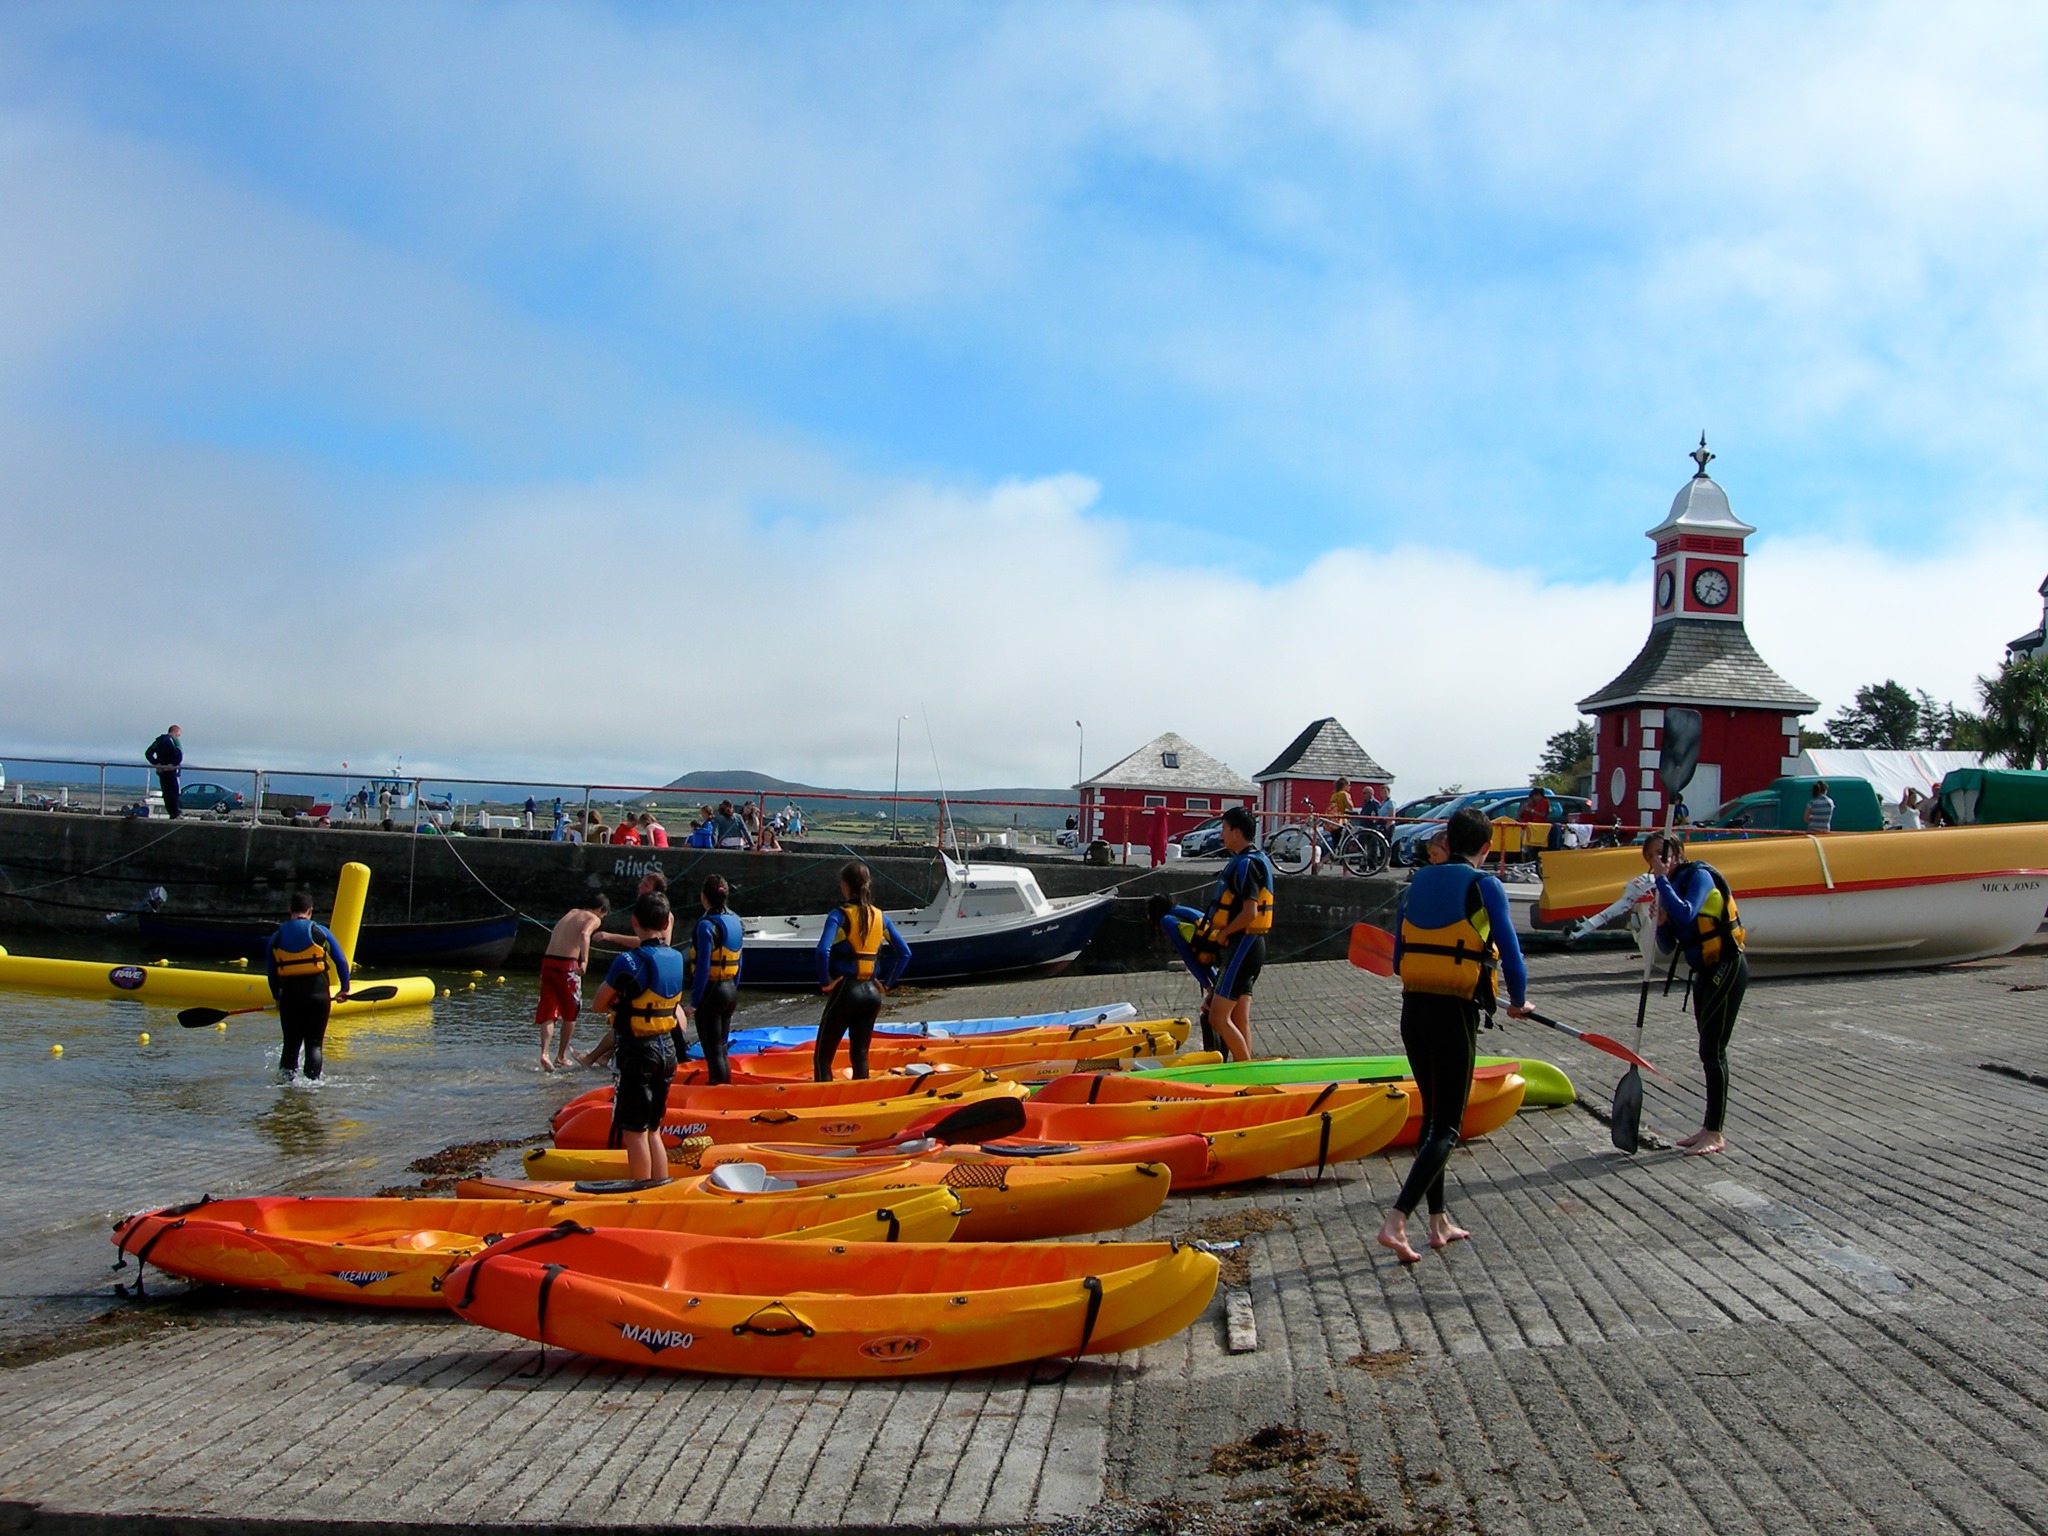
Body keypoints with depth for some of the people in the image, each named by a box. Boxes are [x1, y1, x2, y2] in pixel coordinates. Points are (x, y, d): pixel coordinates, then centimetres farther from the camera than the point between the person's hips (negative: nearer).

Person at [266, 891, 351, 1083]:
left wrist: (277, 997, 25)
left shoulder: (276, 938, 6)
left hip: (289, 995, 2)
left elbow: (271, 972, 12)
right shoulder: (320, 932, 0)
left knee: (291, 1043, 14)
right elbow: (341, 962, 3)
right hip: (318, 995, -2)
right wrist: (345, 989, 15)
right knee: (314, 1044, 6)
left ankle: (285, 1079, 9)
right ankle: (313, 1080, -1)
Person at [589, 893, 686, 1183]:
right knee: (652, 1131, 17)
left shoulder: (628, 961, -16)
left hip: (637, 1052, -7)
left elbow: (600, 1004, -6)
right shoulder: (676, 959, 3)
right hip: (667, 1050, 7)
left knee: (634, 1132, 1)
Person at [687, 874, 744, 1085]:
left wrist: (694, 1003, -15)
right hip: (730, 991, 8)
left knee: (713, 1052, -3)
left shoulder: (707, 925, -16)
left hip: (711, 992, -8)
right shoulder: (734, 920, 7)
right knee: (721, 1050, 17)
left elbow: (703, 967, -19)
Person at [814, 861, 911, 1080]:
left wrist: (825, 982, -13)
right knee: (860, 1055, 14)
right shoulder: (880, 916, 4)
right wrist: (885, 982, 11)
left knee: (822, 1057, 3)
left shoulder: (839, 915, -12)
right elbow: (904, 953, 6)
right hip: (871, 993, 5)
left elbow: (823, 951, -26)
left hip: (845, 990, -5)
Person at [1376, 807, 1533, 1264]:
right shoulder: (1485, 887, -7)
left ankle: (1439, 1221, 22)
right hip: (1456, 1016, -5)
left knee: (1433, 1115, 18)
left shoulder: (1418, 883, 9)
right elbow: (1510, 955, -8)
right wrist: (1519, 1002, 11)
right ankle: (1396, 1221, -15)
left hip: (1413, 1011, 6)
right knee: (1446, 1127, -1)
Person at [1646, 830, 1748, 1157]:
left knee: (1712, 1049, -9)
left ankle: (1715, 1133, -3)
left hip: (1727, 968, -9)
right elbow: (1670, 947, 12)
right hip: (1706, 972, 9)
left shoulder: (1698, 875, -14)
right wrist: (1661, 923, -8)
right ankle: (1713, 1126, 22)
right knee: (1710, 1050, 14)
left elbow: (1686, 915, -33)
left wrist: (1662, 880, -25)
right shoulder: (1672, 886, 10)